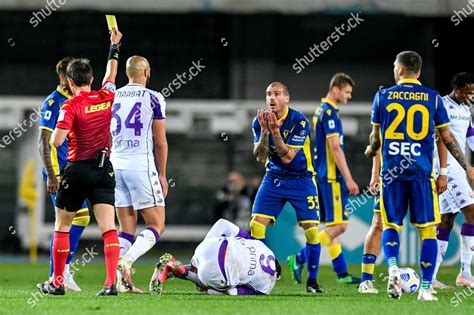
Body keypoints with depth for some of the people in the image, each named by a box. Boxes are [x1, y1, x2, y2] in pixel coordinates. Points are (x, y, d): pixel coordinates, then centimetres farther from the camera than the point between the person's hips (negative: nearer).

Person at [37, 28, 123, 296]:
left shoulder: (70, 106, -11)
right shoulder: (107, 98, 3)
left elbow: (56, 141, -19)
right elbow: (111, 75, 25)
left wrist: (56, 133, 6)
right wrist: (115, 46, 39)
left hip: (78, 170, -4)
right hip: (104, 170, 4)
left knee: (62, 227, 11)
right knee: (109, 228, -4)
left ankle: (57, 282, 15)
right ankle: (112, 281, -17)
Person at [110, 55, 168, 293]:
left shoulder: (112, 98, 10)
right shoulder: (153, 99, -2)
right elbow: (160, 142, 0)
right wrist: (162, 174, 9)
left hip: (115, 166, 5)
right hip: (141, 165, -5)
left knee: (127, 229, 10)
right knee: (156, 225, 1)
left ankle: (122, 281, 0)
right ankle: (126, 260, -22)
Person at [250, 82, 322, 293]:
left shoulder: (299, 122, -16)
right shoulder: (260, 122, -4)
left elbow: (287, 158, -22)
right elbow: (260, 157, -10)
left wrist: (275, 131, -32)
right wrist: (265, 131, -24)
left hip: (301, 180, -3)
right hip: (273, 179, 3)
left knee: (311, 230, -8)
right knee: (256, 226, -9)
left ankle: (312, 280, 6)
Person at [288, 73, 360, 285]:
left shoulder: (321, 110, 16)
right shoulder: (330, 112, -14)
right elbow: (335, 148, -18)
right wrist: (349, 179, -18)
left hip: (322, 176, 10)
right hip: (332, 176, -10)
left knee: (332, 225, 10)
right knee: (338, 225, -10)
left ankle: (341, 273, 13)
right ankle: (299, 259, -12)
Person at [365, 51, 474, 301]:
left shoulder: (382, 96, 5)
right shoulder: (433, 98, 3)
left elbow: (376, 136, 13)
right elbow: (447, 139, 5)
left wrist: (371, 150, 36)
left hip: (391, 170, 1)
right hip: (421, 172, -1)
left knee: (391, 224, 12)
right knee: (427, 229, 5)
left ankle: (392, 267, -15)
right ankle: (425, 288, -1)